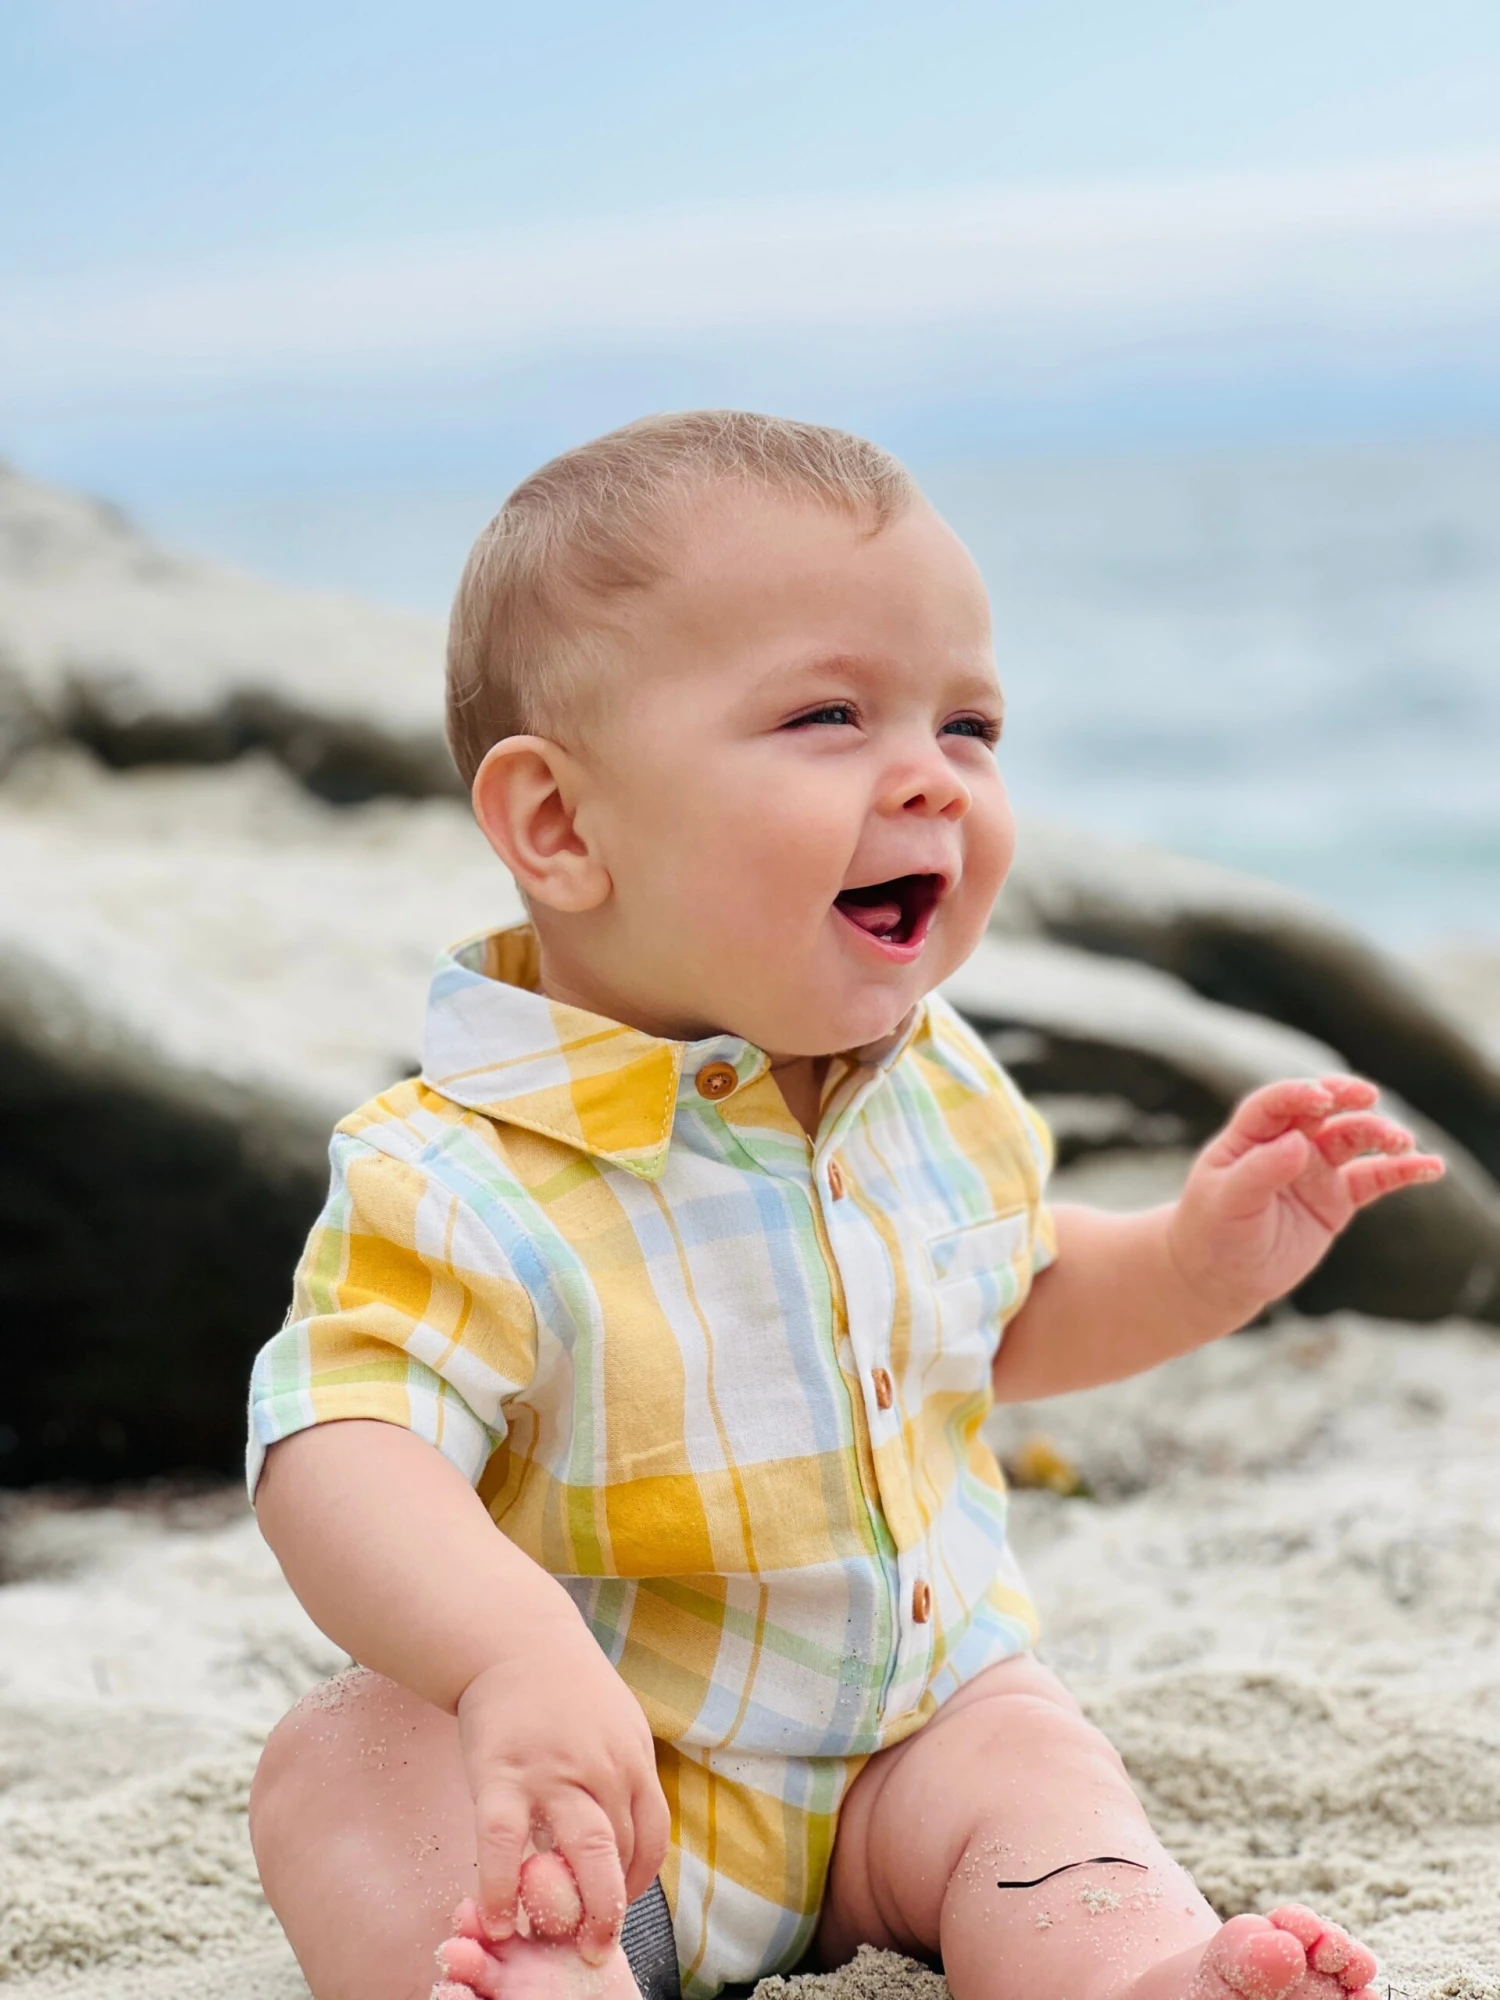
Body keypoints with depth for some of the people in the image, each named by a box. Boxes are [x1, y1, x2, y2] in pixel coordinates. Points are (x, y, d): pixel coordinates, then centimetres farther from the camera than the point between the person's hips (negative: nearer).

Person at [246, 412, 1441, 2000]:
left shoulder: (935, 1084, 1)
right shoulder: (463, 1180, -21)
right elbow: (339, 1453, -32)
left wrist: (1198, 1262, 1)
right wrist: (514, 1655, -51)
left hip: (919, 1707, 5)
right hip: (602, 1769, -4)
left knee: (1034, 1769, -23)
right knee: (342, 1774, -29)